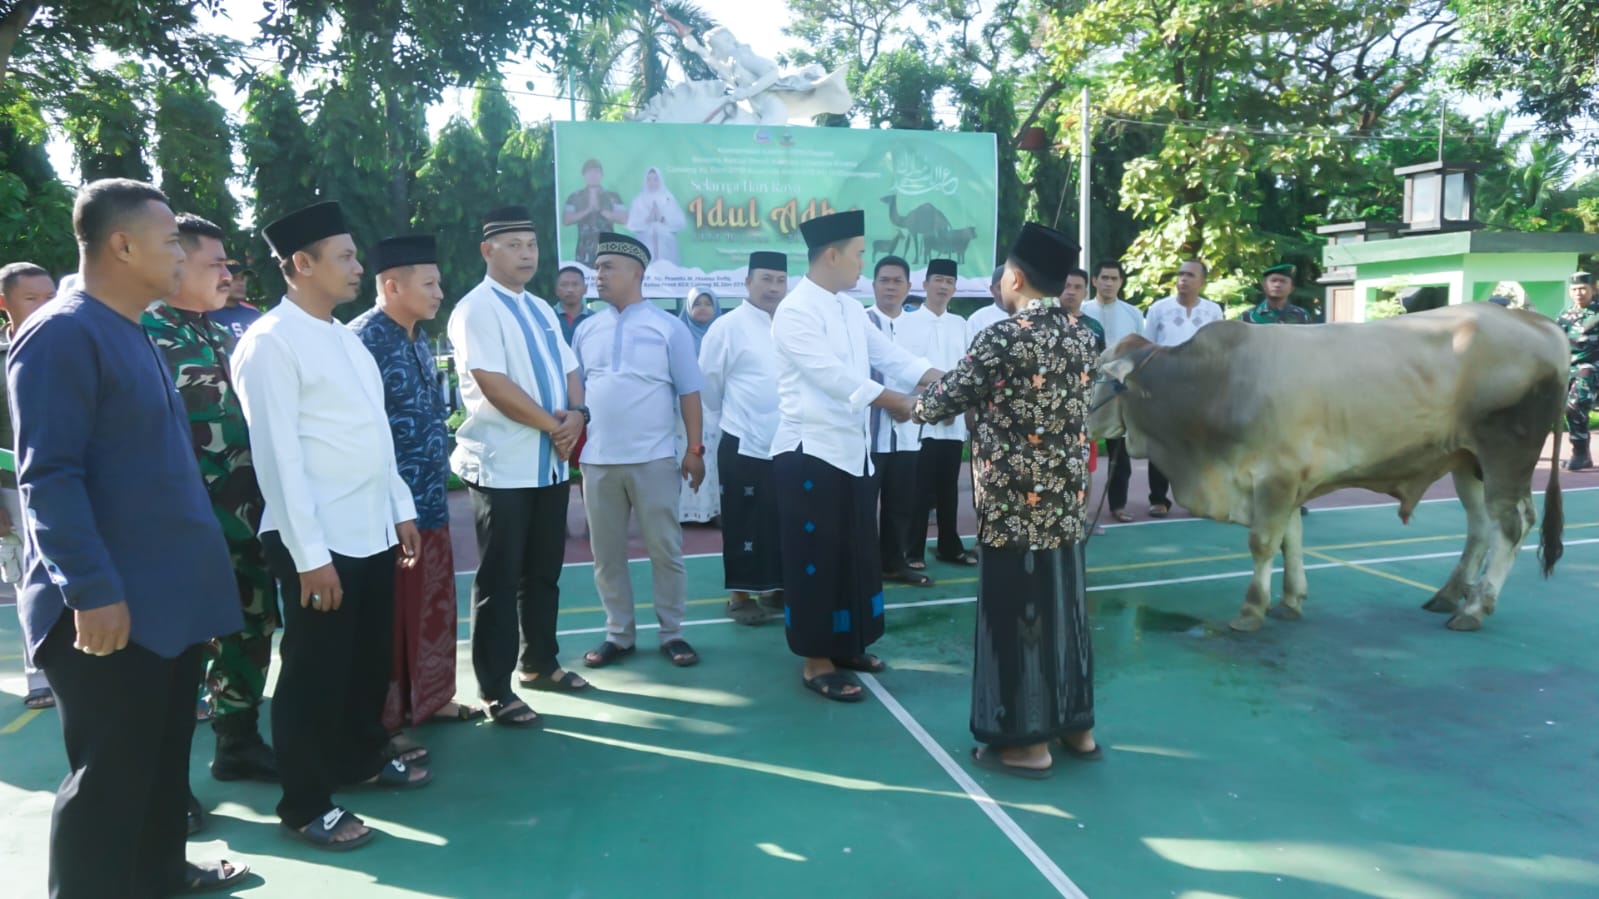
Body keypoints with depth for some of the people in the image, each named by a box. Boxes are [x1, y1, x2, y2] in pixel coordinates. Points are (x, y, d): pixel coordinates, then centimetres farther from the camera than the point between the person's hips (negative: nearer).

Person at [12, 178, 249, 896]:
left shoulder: (132, 334, 14)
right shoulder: (62, 334, -15)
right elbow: (49, 478, -21)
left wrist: (192, 568, 19)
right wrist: (92, 589, -24)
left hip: (166, 595, 9)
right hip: (109, 606, -9)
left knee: (164, 756, 21)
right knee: (109, 775, 3)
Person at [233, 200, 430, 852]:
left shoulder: (346, 338, 13)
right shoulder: (271, 342, -13)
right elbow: (278, 456, -18)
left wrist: (402, 510, 14)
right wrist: (310, 554, -19)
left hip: (373, 531, 8)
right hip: (319, 542, -8)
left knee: (370, 657, 20)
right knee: (315, 672, 5)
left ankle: (365, 757, 40)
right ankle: (306, 804, 20)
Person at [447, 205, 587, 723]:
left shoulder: (542, 310, 15)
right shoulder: (475, 309, -9)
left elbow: (569, 371, 14)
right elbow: (493, 385, -19)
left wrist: (576, 415, -7)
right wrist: (552, 425, -13)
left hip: (551, 462, 7)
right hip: (502, 465, -7)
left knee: (544, 572, 17)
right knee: (500, 580, 1)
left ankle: (539, 662, 33)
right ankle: (495, 690, 11)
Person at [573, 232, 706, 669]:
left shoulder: (668, 327, -1)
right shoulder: (586, 330, 10)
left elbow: (689, 392, -1)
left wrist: (695, 449, -5)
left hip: (654, 459, -3)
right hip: (597, 460, 4)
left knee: (665, 550, 5)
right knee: (606, 554, 10)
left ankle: (672, 633, 18)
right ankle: (619, 634, 23)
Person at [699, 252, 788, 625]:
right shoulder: (728, 326, -8)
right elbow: (708, 381, -4)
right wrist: (729, 418, 6)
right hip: (745, 446, -5)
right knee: (745, 524, 4)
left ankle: (775, 589, 26)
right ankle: (741, 595, 15)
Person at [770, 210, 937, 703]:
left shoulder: (851, 308, 11)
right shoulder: (795, 312, -15)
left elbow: (891, 355, 8)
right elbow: (832, 375, -23)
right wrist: (898, 403, -24)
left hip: (852, 447, 9)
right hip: (811, 450, -9)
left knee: (855, 554, 16)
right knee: (816, 558, 1)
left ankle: (846, 645, 30)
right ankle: (816, 661, 12)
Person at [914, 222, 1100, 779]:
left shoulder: (1002, 337, -15)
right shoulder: (1080, 336, 6)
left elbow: (951, 396, -5)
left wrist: (919, 406, 18)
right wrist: (970, 397, 27)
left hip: (1014, 500, -7)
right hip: (1067, 496, 7)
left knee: (1015, 614, 4)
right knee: (1064, 606, 16)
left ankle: (1027, 742, 14)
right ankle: (1076, 727, 28)